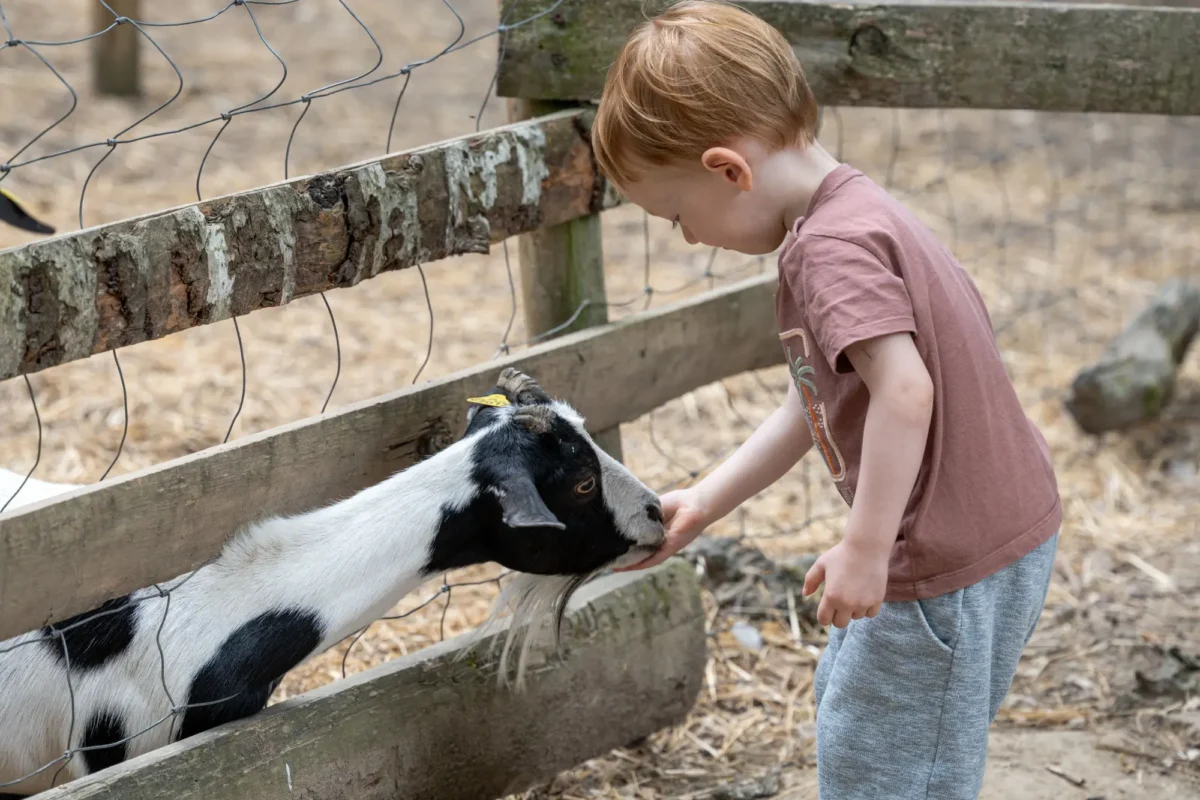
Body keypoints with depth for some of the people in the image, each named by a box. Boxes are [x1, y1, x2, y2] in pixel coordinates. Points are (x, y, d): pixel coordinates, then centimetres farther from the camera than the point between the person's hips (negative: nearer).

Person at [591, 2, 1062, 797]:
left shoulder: (833, 248, -22)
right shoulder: (855, 216, 10)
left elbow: (904, 390, -34)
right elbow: (812, 404, 16)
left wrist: (865, 549, -28)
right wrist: (702, 504, 16)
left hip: (949, 566, -10)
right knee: (847, 700, 27)